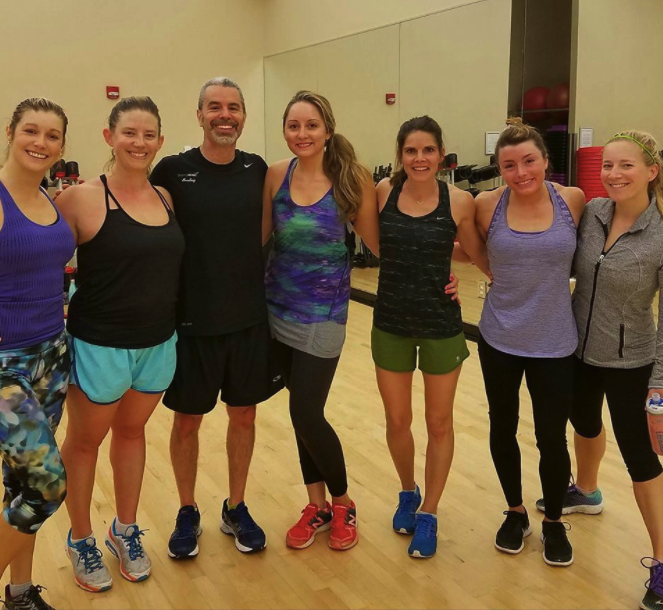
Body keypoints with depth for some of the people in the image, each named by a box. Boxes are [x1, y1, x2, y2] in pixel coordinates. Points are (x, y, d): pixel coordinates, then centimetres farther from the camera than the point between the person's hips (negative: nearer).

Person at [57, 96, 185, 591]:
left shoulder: (165, 198, 1)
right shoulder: (83, 199, -15)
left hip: (158, 344, 5)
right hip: (100, 347, -5)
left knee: (132, 431, 20)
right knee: (84, 441, 14)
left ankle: (126, 530, 40)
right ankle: (81, 539, 35)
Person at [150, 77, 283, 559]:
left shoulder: (258, 170, 1)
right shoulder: (173, 171, -8)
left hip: (249, 317, 3)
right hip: (192, 319, -2)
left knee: (244, 414, 13)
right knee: (187, 420, 11)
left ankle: (236, 509, 33)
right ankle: (188, 513, 33)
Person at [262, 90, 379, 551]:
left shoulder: (352, 178, -11)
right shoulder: (276, 175, -1)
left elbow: (377, 242, -8)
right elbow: (260, 235, 4)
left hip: (323, 310, -4)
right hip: (279, 304, 4)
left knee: (307, 414, -3)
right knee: (302, 411, 13)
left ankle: (342, 503, 22)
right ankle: (317, 504, 31)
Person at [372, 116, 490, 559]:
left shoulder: (459, 202, -11)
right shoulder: (383, 193, -7)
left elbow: (480, 255, 1)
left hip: (442, 324, -1)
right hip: (390, 323, 2)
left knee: (439, 423, 12)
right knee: (397, 422, 14)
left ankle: (428, 513, 31)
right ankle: (408, 493, 42)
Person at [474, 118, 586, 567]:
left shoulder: (573, 201, -9)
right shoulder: (488, 205, -8)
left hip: (555, 342, -1)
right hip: (499, 338, 1)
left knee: (552, 437, 8)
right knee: (502, 429, 15)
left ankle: (554, 523, 34)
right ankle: (516, 513, 39)